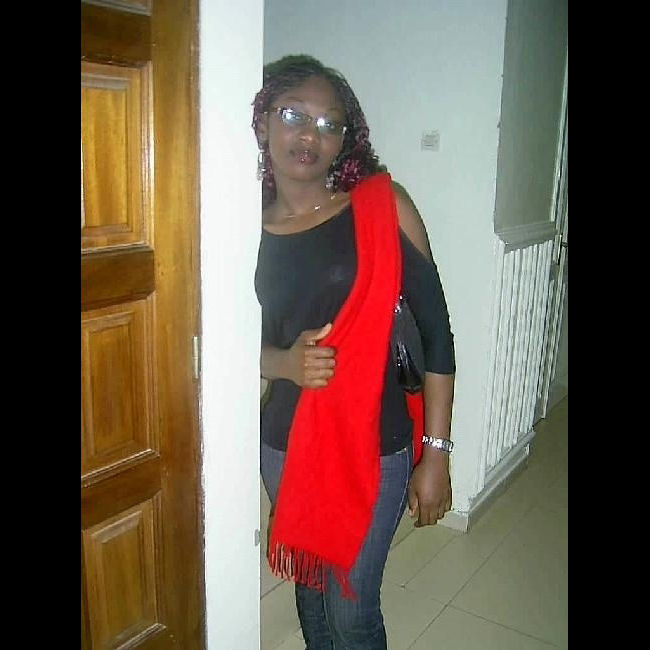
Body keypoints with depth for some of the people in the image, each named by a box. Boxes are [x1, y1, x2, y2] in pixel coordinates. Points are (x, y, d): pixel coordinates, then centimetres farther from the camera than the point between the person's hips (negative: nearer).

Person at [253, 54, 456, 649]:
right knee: (309, 587, 22)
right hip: (284, 445, 3)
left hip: (372, 446, -3)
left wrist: (436, 454, -10)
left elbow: (435, 330, -10)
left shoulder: (383, 206, -11)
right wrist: (285, 362, -14)